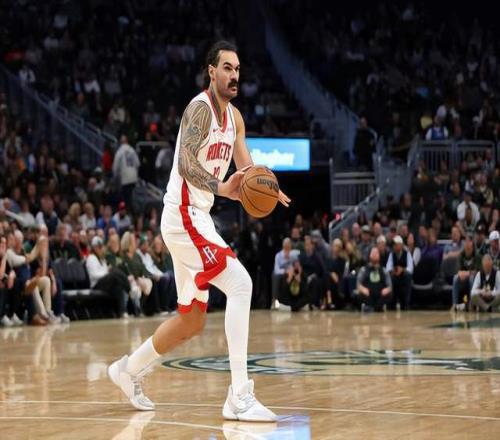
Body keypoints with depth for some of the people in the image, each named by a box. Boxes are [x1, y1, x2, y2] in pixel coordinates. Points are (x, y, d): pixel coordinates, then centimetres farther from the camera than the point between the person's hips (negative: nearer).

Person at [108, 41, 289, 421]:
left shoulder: (234, 116, 13)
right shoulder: (201, 108, -14)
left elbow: (248, 171, 10)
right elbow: (186, 164, -26)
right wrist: (222, 188, -41)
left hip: (198, 218, 10)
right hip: (183, 215, -10)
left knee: (192, 321, 16)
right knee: (240, 284, -23)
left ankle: (129, 370, 37)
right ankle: (240, 397, -26)